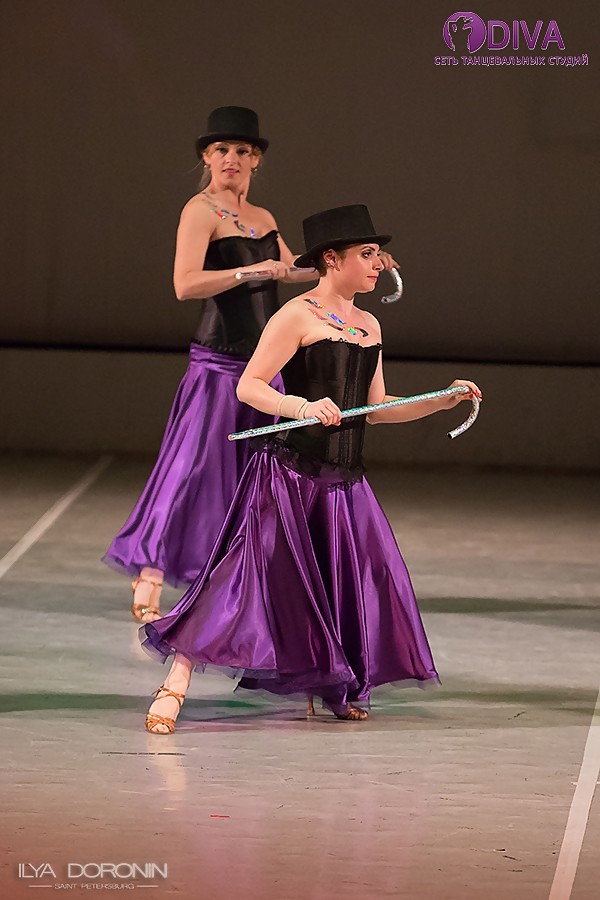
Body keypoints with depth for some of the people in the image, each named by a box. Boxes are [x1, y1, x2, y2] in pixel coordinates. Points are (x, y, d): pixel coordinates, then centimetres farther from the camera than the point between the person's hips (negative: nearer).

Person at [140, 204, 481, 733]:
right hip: (291, 472, -7)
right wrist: (303, 406, -30)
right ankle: (174, 687, -13)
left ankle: (330, 689, 27)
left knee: (357, 583, 7)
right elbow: (249, 387, -14)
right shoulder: (297, 317, -8)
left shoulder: (369, 326, 15)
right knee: (253, 577, -13)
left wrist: (445, 401, 12)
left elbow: (376, 409, 19)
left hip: (344, 481, 7)